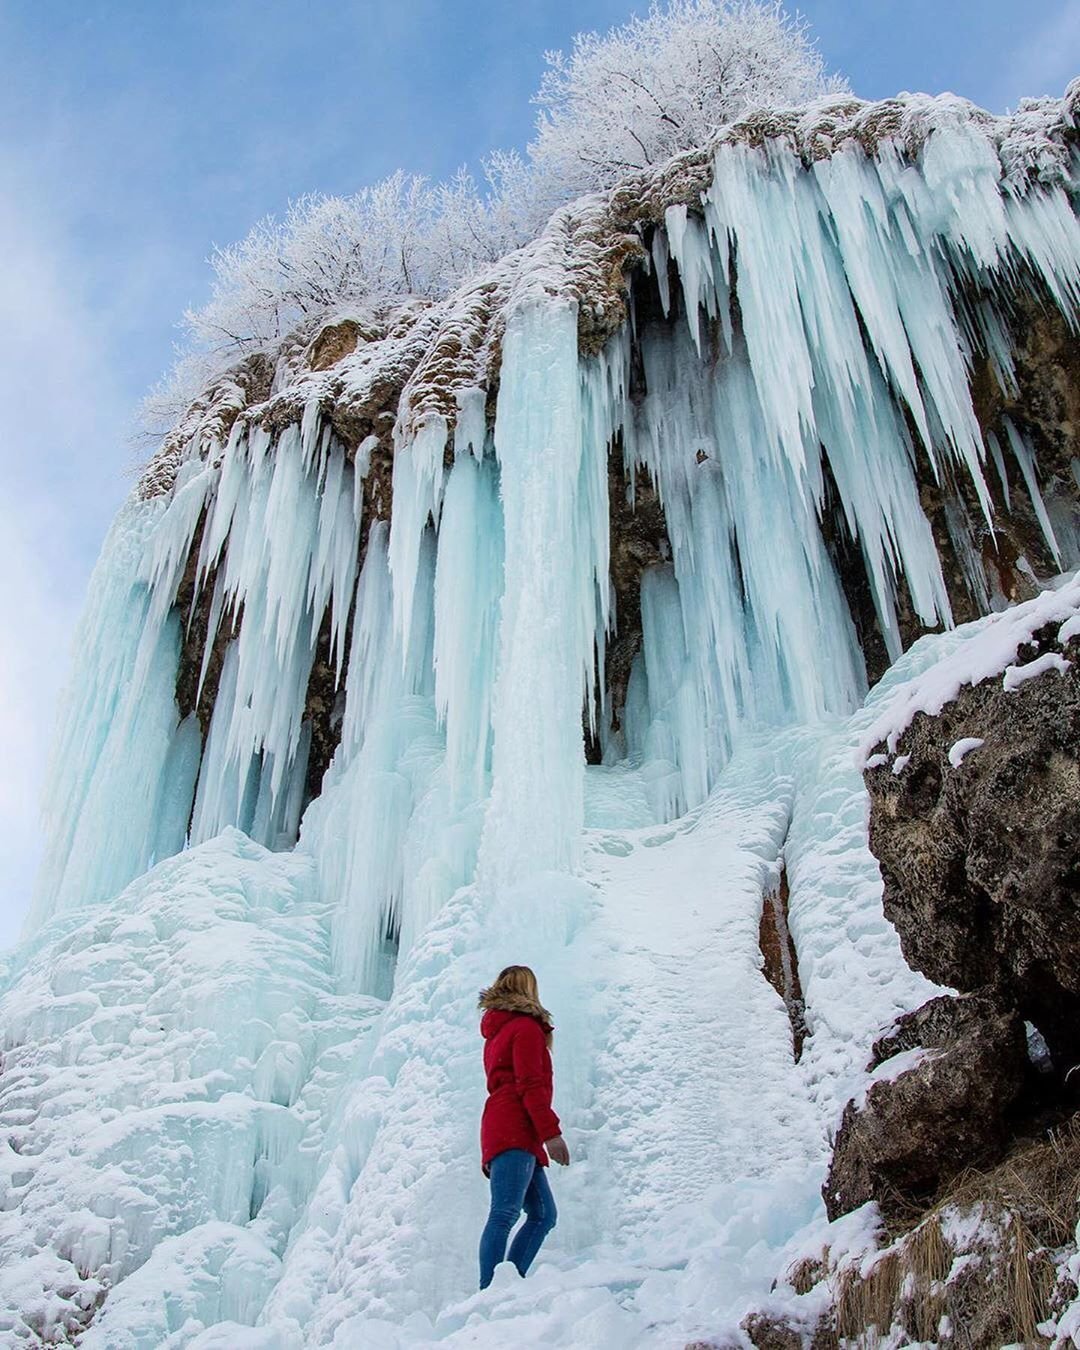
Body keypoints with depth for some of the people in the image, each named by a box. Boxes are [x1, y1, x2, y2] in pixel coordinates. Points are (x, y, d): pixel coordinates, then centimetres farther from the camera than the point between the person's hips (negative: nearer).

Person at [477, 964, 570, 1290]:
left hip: (498, 1128, 9)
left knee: (543, 1214, 7)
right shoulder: (527, 1027, 0)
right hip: (515, 1130, -9)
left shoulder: (495, 1032, 27)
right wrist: (551, 1132, -15)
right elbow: (529, 1085, -11)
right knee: (506, 1211, -19)